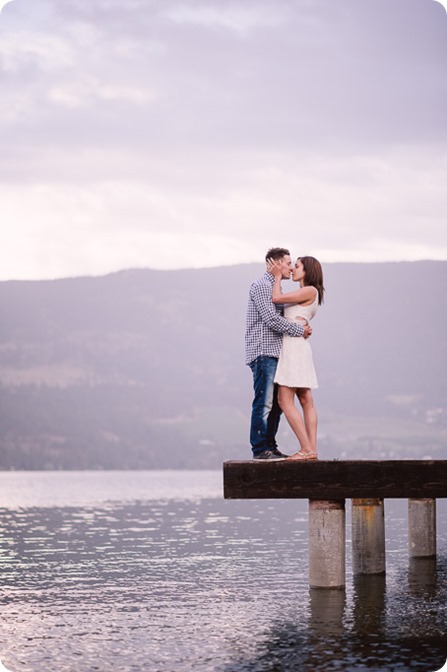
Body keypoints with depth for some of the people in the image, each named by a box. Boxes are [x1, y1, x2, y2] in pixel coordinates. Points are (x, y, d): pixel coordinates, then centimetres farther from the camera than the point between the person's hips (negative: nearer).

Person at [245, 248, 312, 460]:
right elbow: (271, 319, -16)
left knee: (276, 403, 9)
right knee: (264, 402, -10)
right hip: (263, 352, -10)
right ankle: (260, 449, -9)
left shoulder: (275, 288, 24)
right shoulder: (261, 286, -8)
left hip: (275, 352, 10)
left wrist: (301, 327, 7)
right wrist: (300, 330, -10)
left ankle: (270, 447, 13)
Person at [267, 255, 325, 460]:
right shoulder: (304, 294, 19)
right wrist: (277, 277, 17)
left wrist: (278, 276, -2)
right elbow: (280, 301, 17)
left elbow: (276, 298, -14)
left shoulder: (310, 291, -10)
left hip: (294, 346, -10)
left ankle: (307, 449, -16)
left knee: (285, 401, -12)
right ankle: (312, 449, 3)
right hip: (296, 348, 10)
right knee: (306, 401, 5)